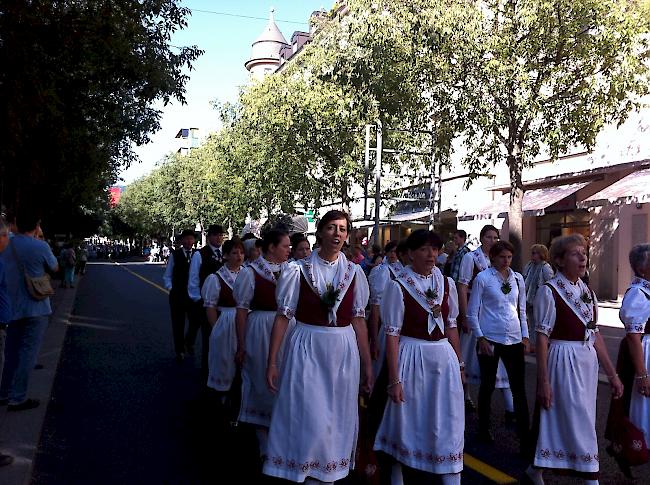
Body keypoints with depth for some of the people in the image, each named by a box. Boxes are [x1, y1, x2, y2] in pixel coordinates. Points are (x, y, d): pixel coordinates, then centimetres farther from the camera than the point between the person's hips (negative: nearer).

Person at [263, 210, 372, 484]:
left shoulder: (354, 272, 3)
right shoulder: (298, 270, -5)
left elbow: (358, 319, 7)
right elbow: (283, 317, -3)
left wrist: (367, 364, 7)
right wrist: (272, 362, -5)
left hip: (344, 353, 3)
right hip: (307, 350, -3)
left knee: (338, 418, 11)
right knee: (308, 416, -1)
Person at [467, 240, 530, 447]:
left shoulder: (518, 279, 9)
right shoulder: (483, 278, -4)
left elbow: (522, 310, 16)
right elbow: (472, 313, -3)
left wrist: (525, 336, 9)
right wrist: (481, 338, -9)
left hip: (514, 339, 3)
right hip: (490, 339, -3)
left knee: (519, 389, 1)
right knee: (488, 385, 10)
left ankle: (525, 438, 5)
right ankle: (484, 430, 27)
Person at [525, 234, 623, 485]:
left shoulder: (587, 292, 9)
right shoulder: (549, 291, -11)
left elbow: (595, 335, 11)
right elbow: (542, 338, -12)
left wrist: (612, 374, 10)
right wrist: (543, 381, -14)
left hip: (588, 361, 7)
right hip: (563, 360, -7)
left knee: (558, 422, 14)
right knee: (581, 424, -1)